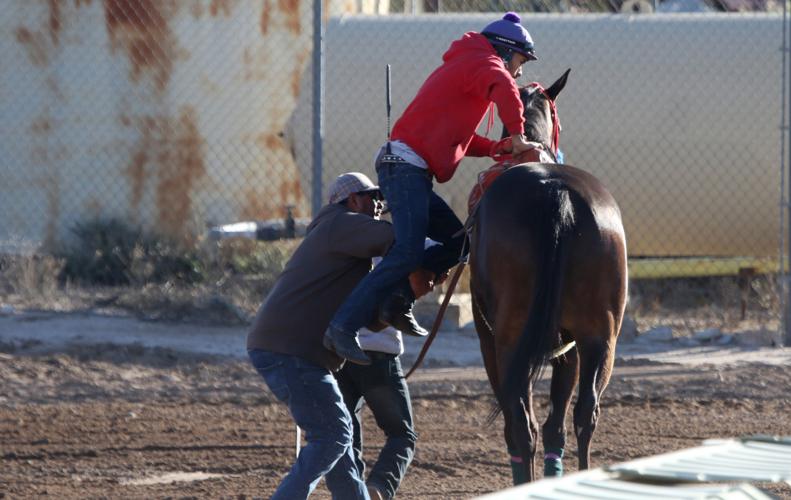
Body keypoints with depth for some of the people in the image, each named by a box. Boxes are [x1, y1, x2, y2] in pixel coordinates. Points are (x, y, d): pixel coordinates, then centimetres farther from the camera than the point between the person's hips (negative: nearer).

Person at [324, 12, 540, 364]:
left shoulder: (461, 67, 30)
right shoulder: (485, 63, -1)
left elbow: (459, 138, 29)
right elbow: (503, 87, -26)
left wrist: (500, 148, 13)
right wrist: (518, 138, -20)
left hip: (414, 175, 10)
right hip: (407, 166, -10)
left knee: (458, 242, 11)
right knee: (409, 252, -19)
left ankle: (397, 298, 0)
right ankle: (343, 328, -24)